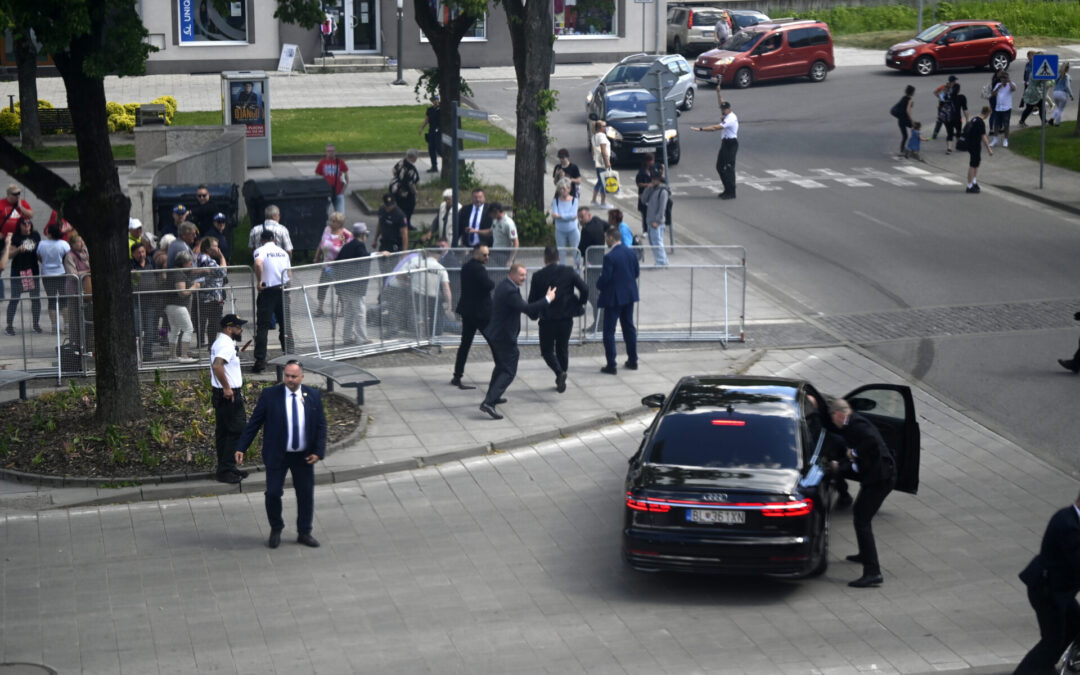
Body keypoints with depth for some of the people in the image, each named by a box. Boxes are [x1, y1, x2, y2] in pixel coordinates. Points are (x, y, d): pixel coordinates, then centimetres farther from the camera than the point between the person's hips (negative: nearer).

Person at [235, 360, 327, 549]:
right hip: (277, 455, -2)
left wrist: (318, 452, -7)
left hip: (304, 456, 2)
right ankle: (276, 530, 21)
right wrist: (241, 448, -8)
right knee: (273, 493, -3)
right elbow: (254, 422, -3)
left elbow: (321, 425, 3)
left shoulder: (313, 396, -1)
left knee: (306, 494, 8)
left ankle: (304, 533, 23)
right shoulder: (270, 395, -7)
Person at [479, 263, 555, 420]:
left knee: (501, 366, 28)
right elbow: (526, 308, -27)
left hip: (494, 334, 10)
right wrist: (547, 299, -19)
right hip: (505, 337, -10)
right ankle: (488, 403, -17)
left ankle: (492, 397, 41)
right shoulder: (510, 291, -23)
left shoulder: (503, 285, 10)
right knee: (509, 372, -8)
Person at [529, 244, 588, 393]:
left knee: (547, 350, 10)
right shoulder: (569, 272, -3)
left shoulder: (538, 276, -7)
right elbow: (584, 288, -10)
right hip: (566, 318, 2)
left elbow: (532, 299, -4)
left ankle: (559, 372, -16)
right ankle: (561, 381, 21)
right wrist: (579, 305, 6)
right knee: (563, 349, 18)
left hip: (547, 319, -2)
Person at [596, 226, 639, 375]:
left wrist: (598, 284, 1)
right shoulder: (631, 252, 1)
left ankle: (611, 365, 0)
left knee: (609, 331, 1)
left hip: (614, 297, -7)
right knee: (629, 327, 19)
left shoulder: (609, 257, -21)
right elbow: (636, 272, 8)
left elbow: (605, 278, -20)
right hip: (630, 294, 7)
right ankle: (633, 361, 26)